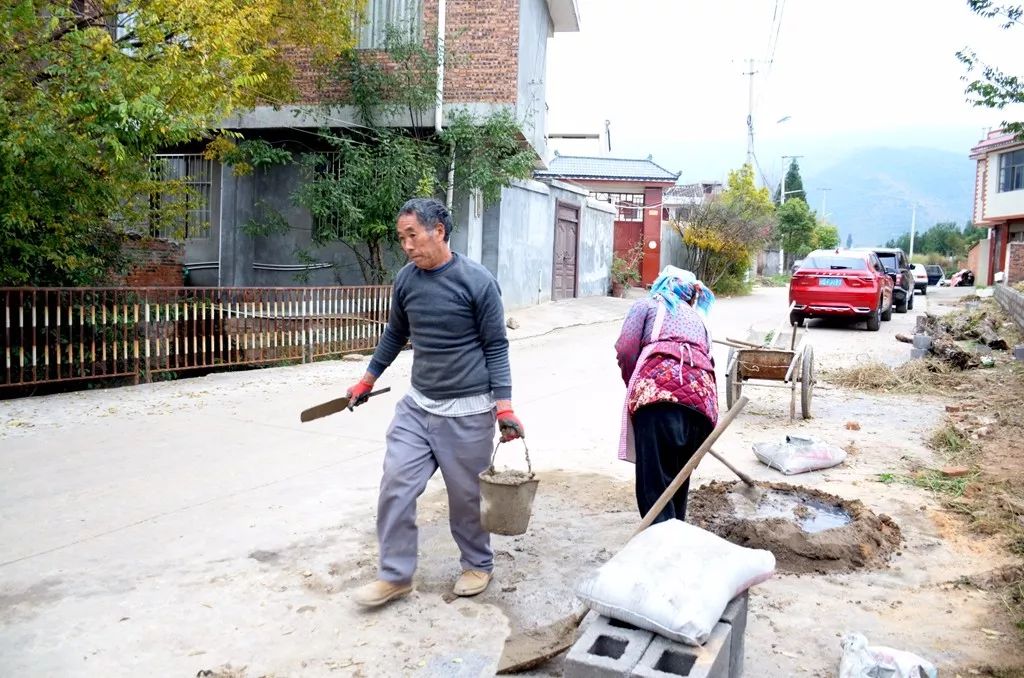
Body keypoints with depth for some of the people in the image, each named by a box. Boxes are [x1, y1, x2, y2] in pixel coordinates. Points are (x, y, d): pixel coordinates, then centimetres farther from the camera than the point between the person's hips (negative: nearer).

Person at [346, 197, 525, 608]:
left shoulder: (477, 281, -12)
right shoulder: (406, 280, 2)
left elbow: (496, 347, -7)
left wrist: (504, 406, -13)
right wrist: (368, 380, 22)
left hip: (466, 412, -4)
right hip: (417, 405, 5)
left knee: (467, 495, 7)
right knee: (395, 485, 0)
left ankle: (478, 565, 32)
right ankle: (395, 575, 16)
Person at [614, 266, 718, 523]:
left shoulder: (647, 304, 25)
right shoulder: (697, 317, 38)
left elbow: (625, 350, 10)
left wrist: (636, 388, 25)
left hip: (659, 388, -5)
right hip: (702, 395, 5)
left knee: (654, 481, -7)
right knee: (678, 480, 17)